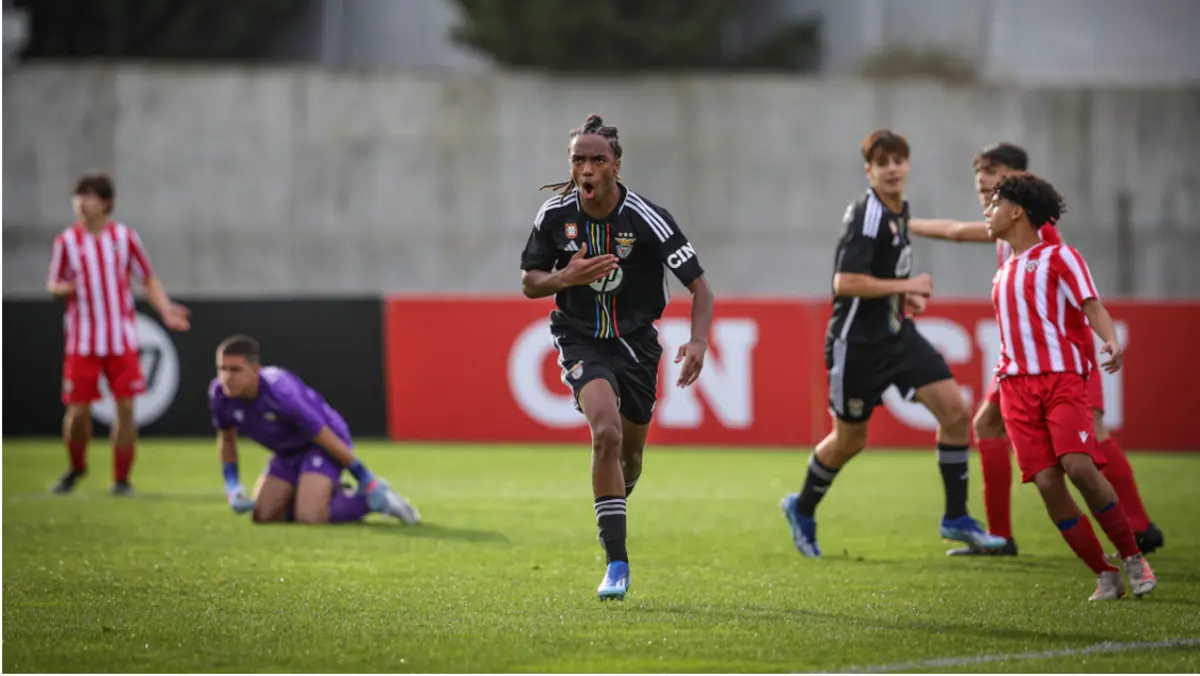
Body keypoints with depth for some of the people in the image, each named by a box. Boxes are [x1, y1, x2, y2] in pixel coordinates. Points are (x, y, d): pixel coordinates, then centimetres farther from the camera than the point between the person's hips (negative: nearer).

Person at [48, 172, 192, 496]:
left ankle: (122, 479, 6)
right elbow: (53, 284, 7)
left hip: (122, 341, 0)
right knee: (78, 410, -3)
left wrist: (166, 310, -5)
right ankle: (76, 467, 23)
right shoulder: (67, 241, 0)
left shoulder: (124, 236, 1)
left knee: (125, 407, -5)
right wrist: (64, 288, -17)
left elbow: (148, 280, 9)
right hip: (82, 343, 0)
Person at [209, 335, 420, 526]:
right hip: (288, 453, 7)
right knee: (263, 516, -1)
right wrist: (232, 487, -2)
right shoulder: (219, 394, -17)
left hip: (321, 447, -7)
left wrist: (367, 480, -17)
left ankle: (374, 499, -2)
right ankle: (329, 495, 21)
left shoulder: (280, 393, -36)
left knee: (309, 517, -26)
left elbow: (325, 439, -25)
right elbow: (227, 439, 6)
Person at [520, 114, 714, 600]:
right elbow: (529, 283, 1)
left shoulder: (648, 220, -17)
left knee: (629, 453, 13)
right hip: (581, 340, -1)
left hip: (636, 341, 1)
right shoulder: (555, 214, -10)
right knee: (606, 433, -26)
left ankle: (613, 509, 51)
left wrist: (698, 341, -31)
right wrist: (567, 277, -21)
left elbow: (699, 286, -14)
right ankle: (616, 564, -22)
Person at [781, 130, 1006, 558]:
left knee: (955, 410, -7)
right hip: (856, 342, -8)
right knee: (849, 440, 7)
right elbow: (845, 282, -27)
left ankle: (956, 519, 3)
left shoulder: (899, 211, 8)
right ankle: (802, 510, 34)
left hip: (896, 333, 8)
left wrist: (907, 295, 9)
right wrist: (906, 285, -20)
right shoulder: (867, 215, -20)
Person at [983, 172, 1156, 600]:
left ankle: (1133, 559, -9)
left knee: (1079, 467, -23)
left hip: (1062, 376, -6)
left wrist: (1110, 340, -28)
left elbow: (1092, 306, -10)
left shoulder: (1057, 257, 2)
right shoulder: (1004, 273, 22)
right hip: (1015, 384, 6)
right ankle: (1105, 576, -3)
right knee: (1047, 483, -9)